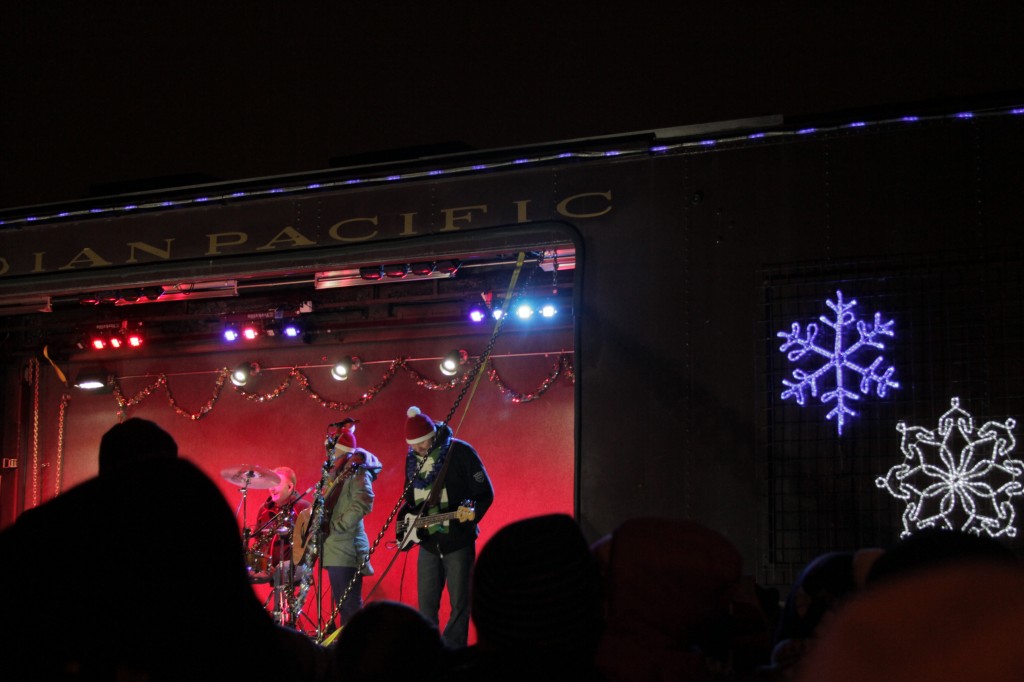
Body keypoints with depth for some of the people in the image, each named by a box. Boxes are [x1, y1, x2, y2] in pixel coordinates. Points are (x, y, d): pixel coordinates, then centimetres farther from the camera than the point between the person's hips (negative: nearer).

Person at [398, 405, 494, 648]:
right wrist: (405, 523, 8)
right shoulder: (412, 459, 8)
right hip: (427, 541, 6)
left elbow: (486, 492, -11)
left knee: (459, 604, -2)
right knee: (426, 605, 8)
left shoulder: (460, 452, -11)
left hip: (457, 541, -5)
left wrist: (471, 514, -26)